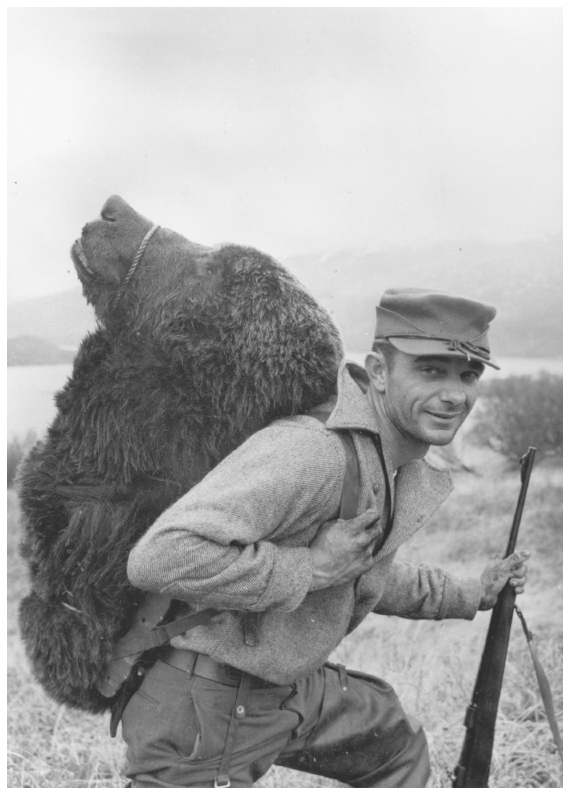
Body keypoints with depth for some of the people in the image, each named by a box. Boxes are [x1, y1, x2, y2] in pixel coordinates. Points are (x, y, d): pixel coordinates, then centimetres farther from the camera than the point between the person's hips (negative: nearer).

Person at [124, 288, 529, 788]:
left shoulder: (410, 474, 4)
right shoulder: (314, 451, -30)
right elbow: (162, 558, -39)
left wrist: (471, 594, 22)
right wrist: (310, 567, -31)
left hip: (296, 687, 10)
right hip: (206, 708, -10)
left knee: (398, 746, 26)